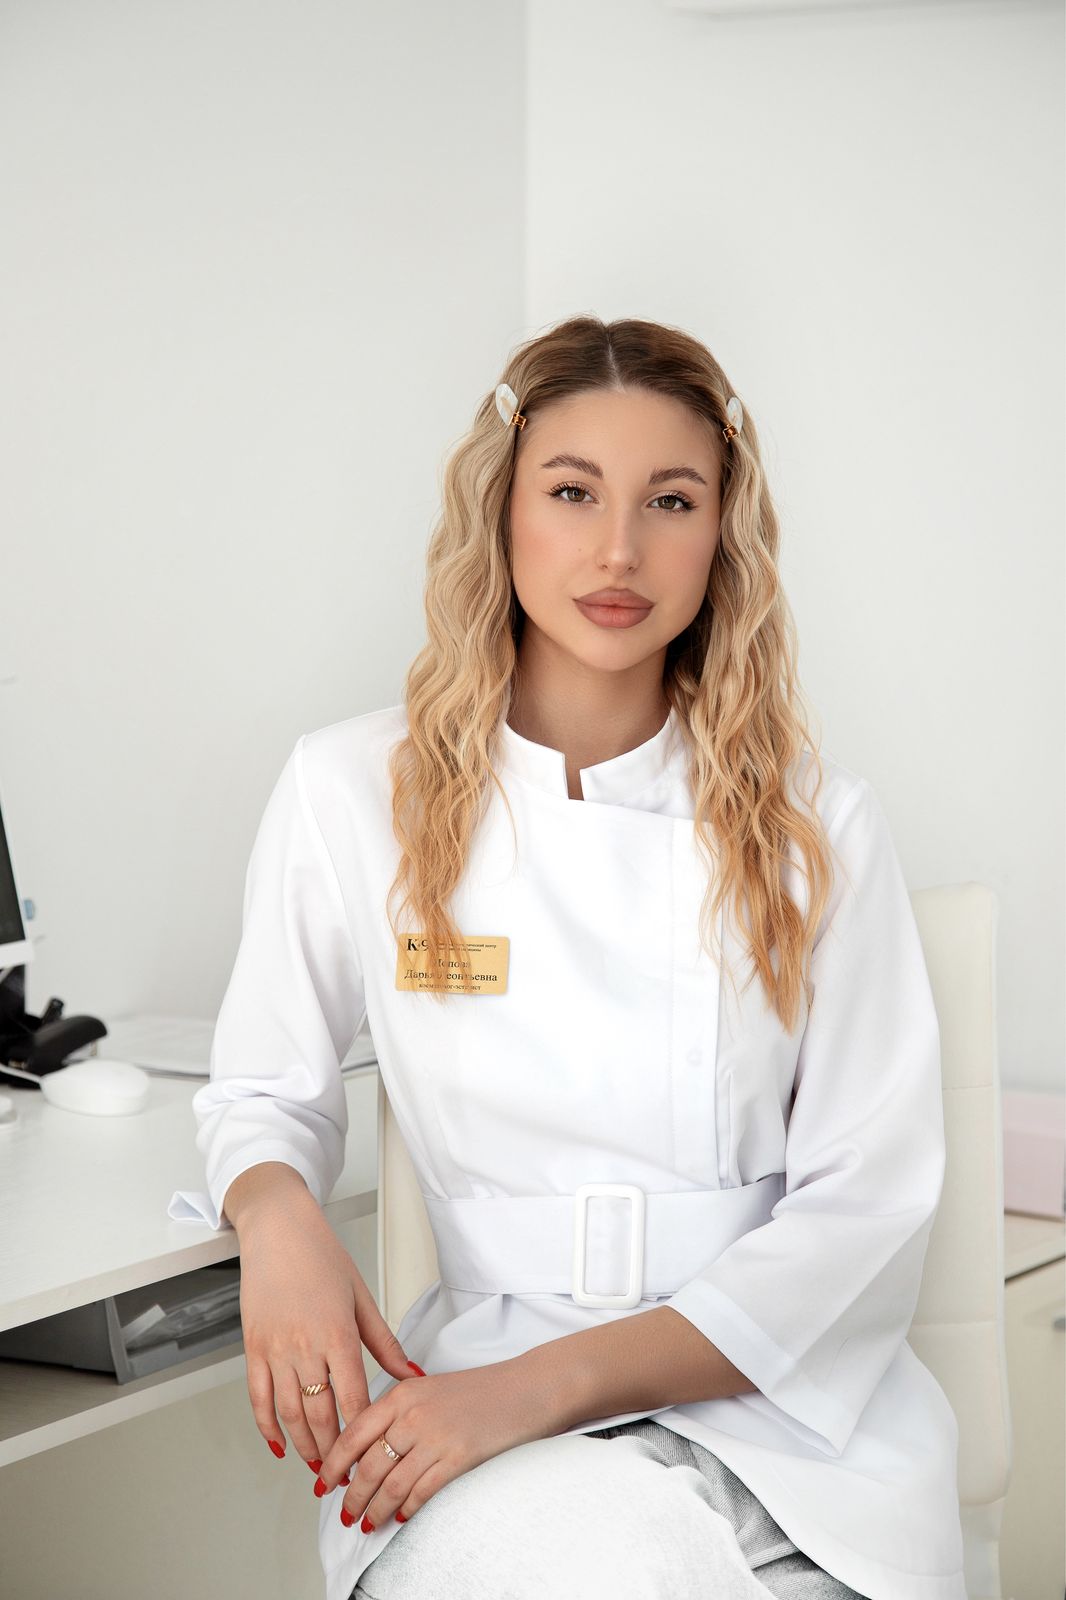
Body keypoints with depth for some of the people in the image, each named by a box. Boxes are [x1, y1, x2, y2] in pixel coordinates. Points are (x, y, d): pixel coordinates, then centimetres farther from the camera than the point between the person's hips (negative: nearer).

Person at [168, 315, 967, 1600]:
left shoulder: (814, 820, 1)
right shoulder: (353, 793, 3)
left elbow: (867, 1207, -4)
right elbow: (264, 1090, 15)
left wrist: (552, 1381, -16)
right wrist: (278, 1216, -11)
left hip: (778, 1386, 1)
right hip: (482, 1363, 0)